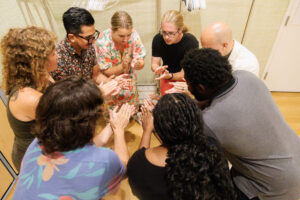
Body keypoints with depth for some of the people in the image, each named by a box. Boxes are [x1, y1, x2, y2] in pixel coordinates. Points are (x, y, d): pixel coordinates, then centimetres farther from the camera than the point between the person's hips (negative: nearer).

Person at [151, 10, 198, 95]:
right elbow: (154, 63, -10)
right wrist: (158, 69, -34)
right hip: (167, 79, 3)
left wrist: (169, 75, -43)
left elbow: (185, 73, -24)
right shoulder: (158, 39, -20)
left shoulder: (191, 42, -29)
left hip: (185, 80, -2)